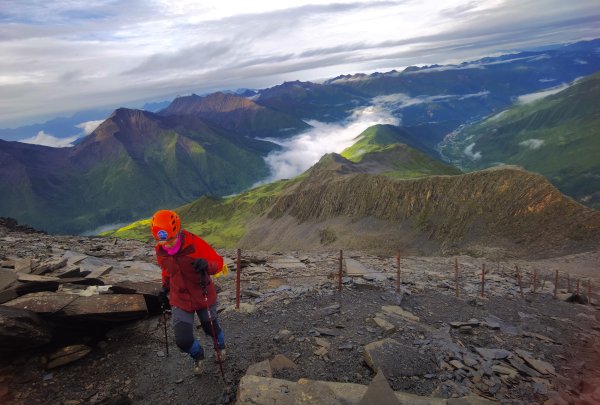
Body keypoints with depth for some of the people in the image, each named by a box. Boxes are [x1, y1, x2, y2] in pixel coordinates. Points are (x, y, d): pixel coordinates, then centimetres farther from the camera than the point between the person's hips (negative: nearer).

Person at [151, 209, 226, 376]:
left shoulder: (195, 244, -27)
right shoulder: (160, 251, -11)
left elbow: (218, 262, -21)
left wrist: (206, 265, -42)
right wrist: (165, 288, 3)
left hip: (204, 297, -2)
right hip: (180, 300, 3)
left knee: (211, 329, 19)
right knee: (183, 340, -3)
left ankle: (220, 346, 56)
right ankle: (198, 356, 34)